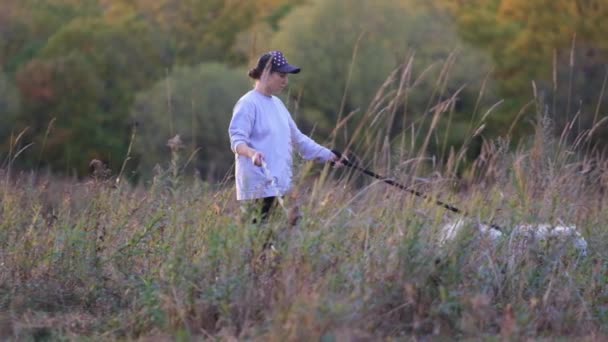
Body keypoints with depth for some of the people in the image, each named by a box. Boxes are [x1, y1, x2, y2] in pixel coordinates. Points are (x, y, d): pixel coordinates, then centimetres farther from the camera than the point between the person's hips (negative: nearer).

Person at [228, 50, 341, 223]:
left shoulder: (277, 104, 20)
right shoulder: (248, 104, -7)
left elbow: (297, 138, 29)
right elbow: (237, 140, -15)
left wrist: (327, 155, 27)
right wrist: (252, 153, -35)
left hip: (281, 187, 9)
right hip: (260, 188, -9)